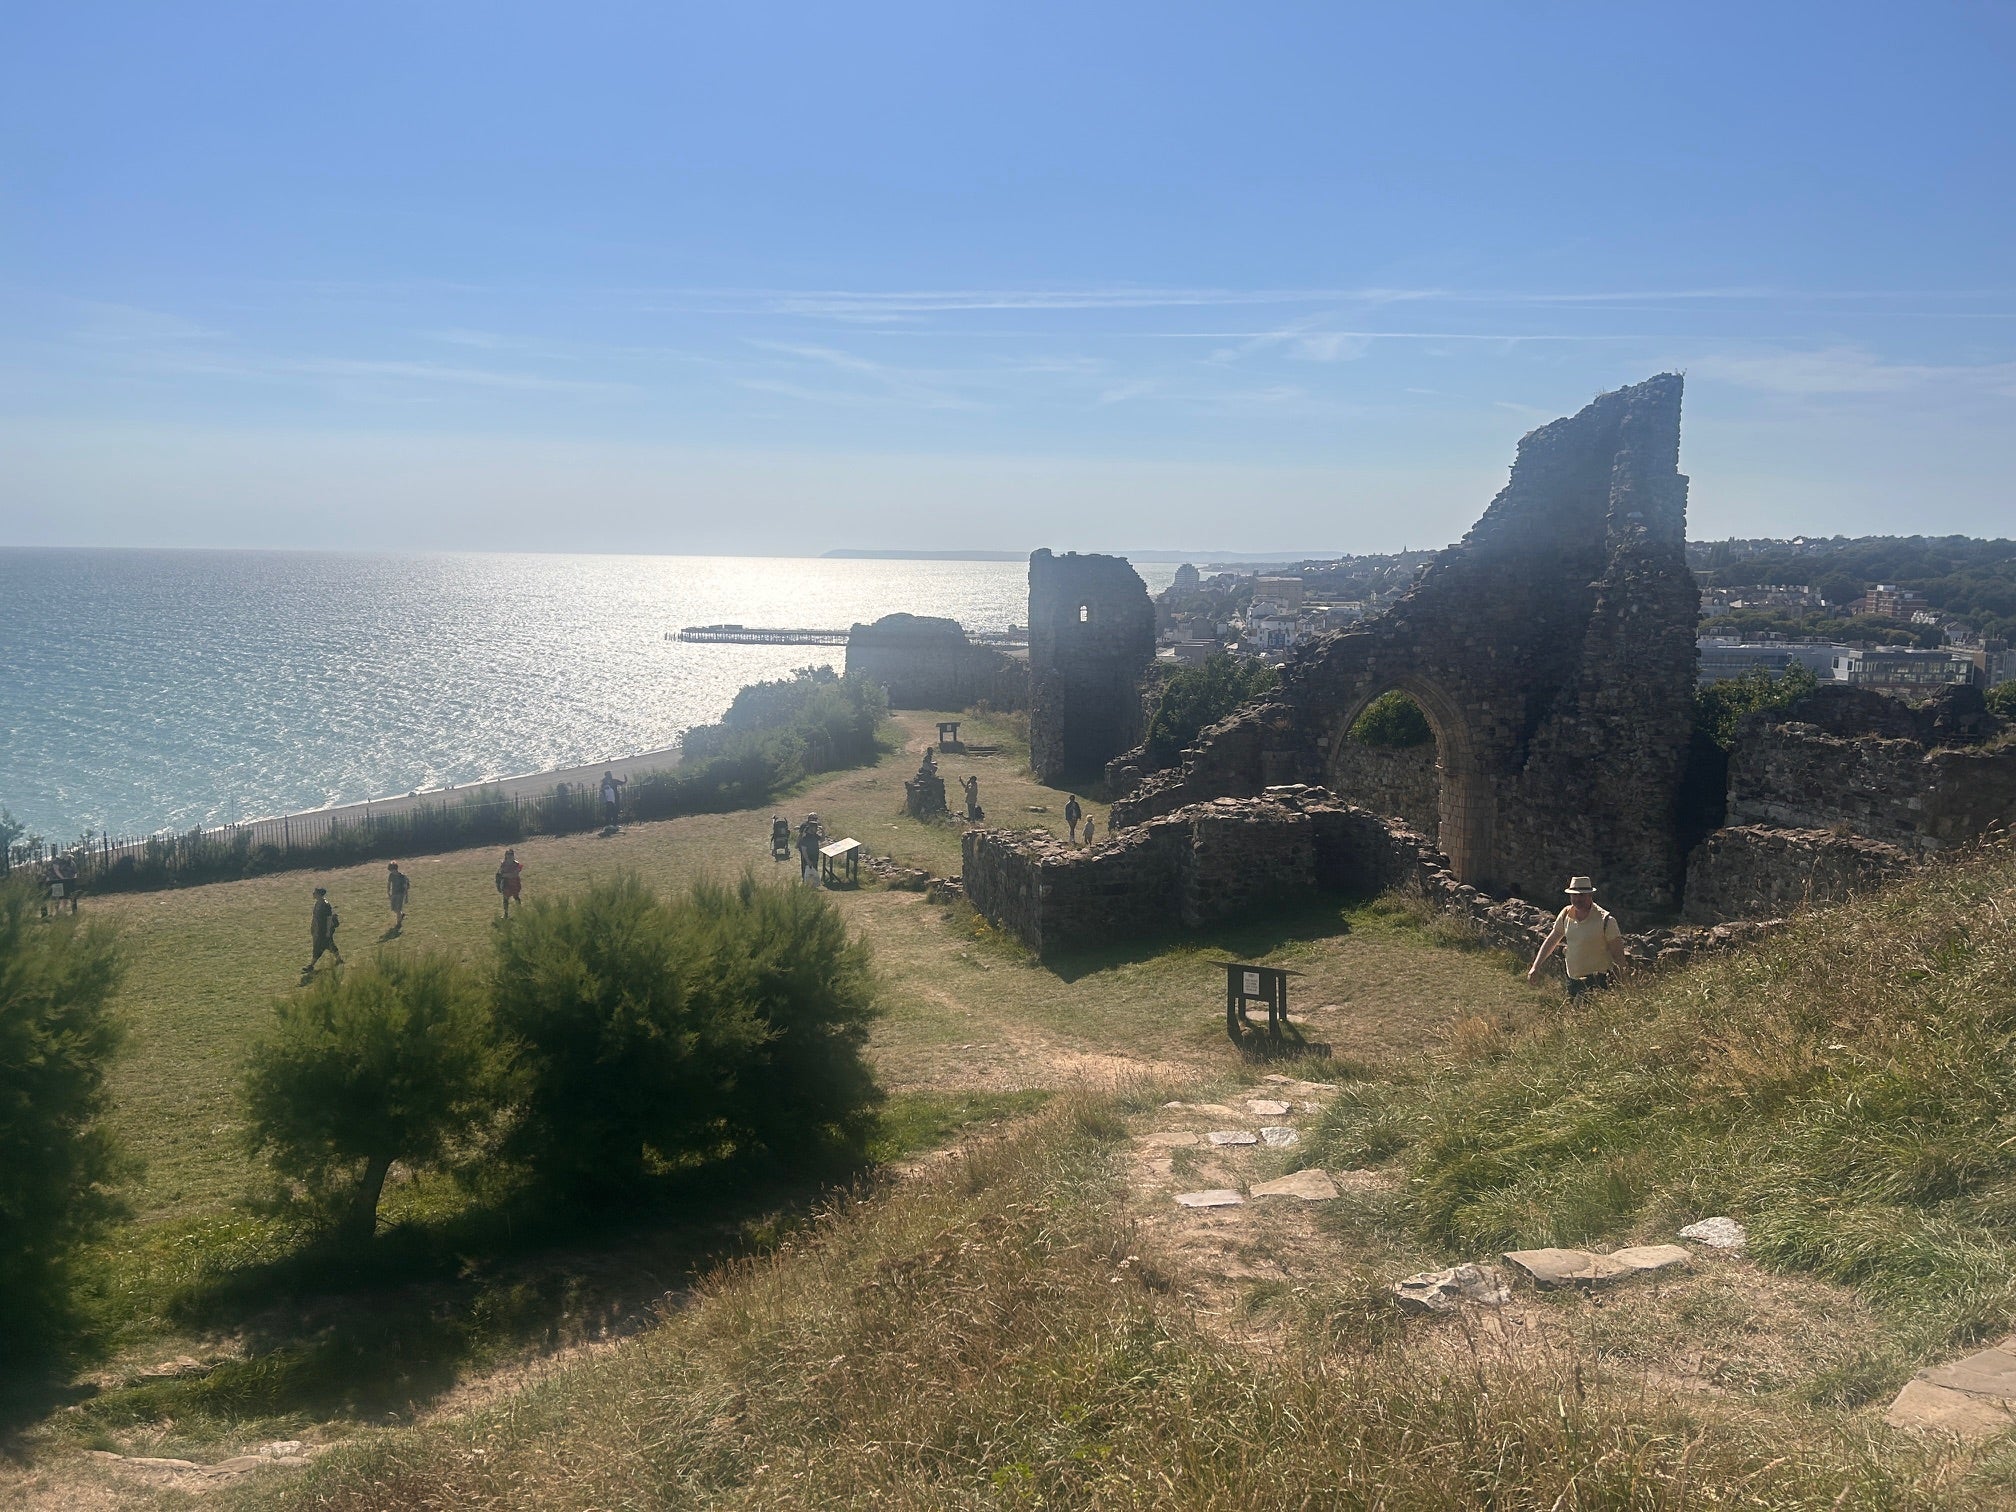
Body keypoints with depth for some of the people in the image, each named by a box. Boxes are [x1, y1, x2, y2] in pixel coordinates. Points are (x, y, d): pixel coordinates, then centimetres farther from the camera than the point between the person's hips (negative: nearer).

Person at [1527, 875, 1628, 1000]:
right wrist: (1535, 967, 12)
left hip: (1598, 983, -6)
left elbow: (1618, 955, -8)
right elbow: (1550, 941, 16)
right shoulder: (1566, 915, 4)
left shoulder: (1605, 920, -11)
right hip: (1573, 981, 6)